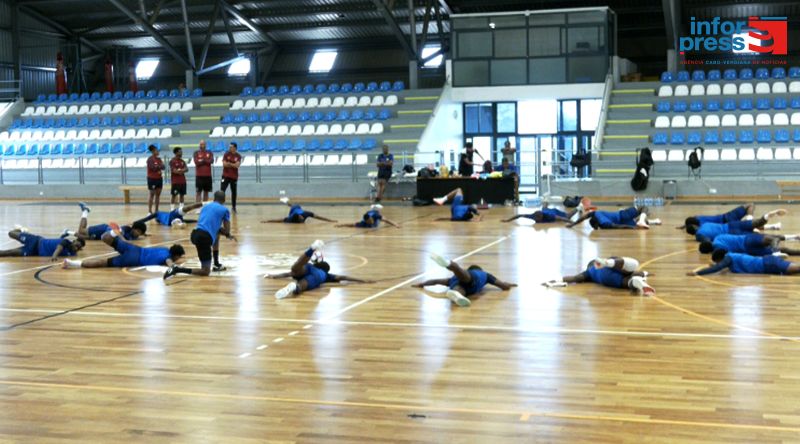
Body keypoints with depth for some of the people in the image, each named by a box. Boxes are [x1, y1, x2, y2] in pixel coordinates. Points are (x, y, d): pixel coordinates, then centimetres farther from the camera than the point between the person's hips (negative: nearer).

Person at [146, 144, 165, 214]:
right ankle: (149, 210, -2)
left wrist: (158, 167, -18)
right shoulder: (150, 159, -10)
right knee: (152, 194, -6)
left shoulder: (159, 159, 11)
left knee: (158, 194, 8)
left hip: (159, 178, 7)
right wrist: (160, 166, -6)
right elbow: (153, 167, -20)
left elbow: (163, 167, 1)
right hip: (152, 179, -7)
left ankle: (156, 210, 15)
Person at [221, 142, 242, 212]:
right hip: (226, 176, -1)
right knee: (222, 191, -11)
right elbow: (224, 164, -10)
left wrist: (229, 164, -17)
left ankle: (233, 207, 20)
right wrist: (233, 165, -15)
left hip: (234, 177, 1)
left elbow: (237, 165, -13)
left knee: (234, 192, 9)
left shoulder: (238, 156, 0)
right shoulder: (226, 154, -1)